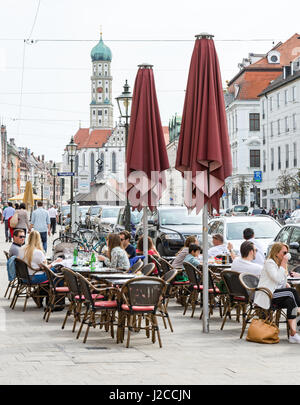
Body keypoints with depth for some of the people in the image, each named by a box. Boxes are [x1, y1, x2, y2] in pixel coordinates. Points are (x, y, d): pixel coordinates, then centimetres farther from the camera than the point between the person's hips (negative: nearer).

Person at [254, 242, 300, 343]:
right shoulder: (269, 263, -6)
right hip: (267, 296, -7)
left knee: (290, 300, -26)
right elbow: (278, 279, -19)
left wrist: (286, 284, 7)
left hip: (278, 295, 7)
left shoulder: (280, 264, 21)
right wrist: (283, 264, -12)